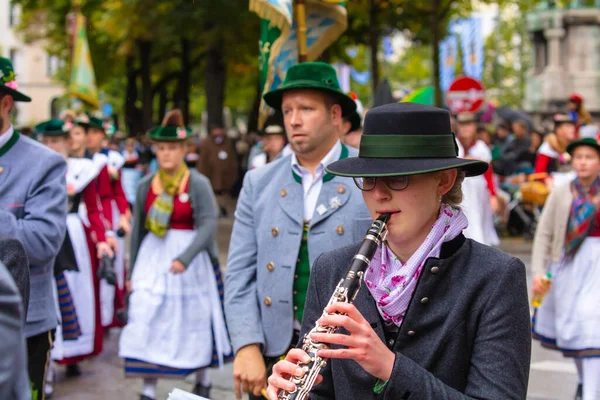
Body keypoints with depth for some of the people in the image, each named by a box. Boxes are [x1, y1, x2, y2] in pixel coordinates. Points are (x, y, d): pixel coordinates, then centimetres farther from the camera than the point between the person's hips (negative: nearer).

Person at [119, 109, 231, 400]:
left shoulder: (198, 184, -8)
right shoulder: (146, 186, 5)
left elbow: (208, 224, -16)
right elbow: (138, 230, 10)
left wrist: (185, 258, -28)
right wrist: (132, 272, 11)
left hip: (190, 261, -3)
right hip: (153, 259, 3)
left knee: (193, 322, 10)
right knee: (147, 324, -5)